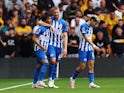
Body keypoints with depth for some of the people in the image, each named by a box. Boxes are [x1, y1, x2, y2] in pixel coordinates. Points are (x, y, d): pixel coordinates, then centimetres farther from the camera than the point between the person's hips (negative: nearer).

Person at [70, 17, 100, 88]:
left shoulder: (91, 27, 14)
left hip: (90, 49, 8)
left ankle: (91, 83, -7)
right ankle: (73, 78, 16)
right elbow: (86, 38, -20)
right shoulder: (83, 26, -12)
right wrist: (93, 45, -27)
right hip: (83, 48, -8)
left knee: (91, 65, -3)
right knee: (82, 66, -6)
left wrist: (93, 46, 17)